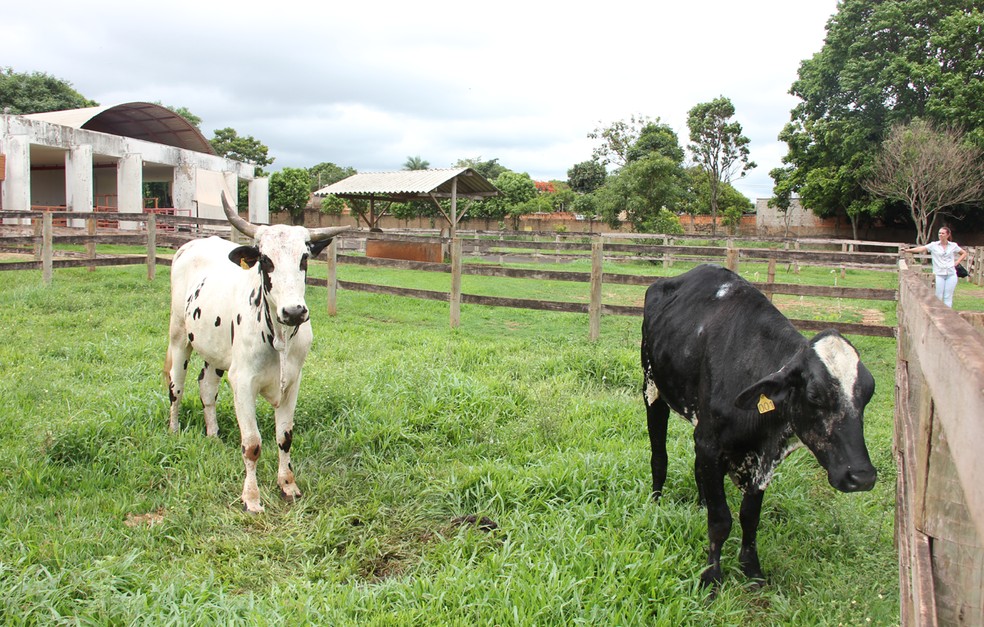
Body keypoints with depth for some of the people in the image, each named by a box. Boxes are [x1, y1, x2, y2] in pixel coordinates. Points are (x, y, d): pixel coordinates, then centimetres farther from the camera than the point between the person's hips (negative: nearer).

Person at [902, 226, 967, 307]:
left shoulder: (953, 245, 7)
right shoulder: (934, 245, 1)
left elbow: (964, 253, 20)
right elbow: (922, 249, -13)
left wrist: (956, 262, 6)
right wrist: (908, 250, -27)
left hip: (951, 274, 1)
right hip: (938, 274, -1)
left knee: (948, 297, 3)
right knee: (938, 297, -2)